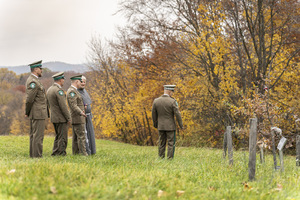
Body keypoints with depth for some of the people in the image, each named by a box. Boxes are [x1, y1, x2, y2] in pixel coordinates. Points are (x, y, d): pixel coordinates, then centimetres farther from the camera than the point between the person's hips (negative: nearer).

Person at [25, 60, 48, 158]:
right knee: (38, 135, -8)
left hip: (35, 113, 10)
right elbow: (29, 99, -19)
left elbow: (29, 99, 19)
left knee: (33, 135, 13)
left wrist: (28, 112, 14)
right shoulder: (33, 82, -16)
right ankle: (37, 155, -8)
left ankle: (33, 154, 17)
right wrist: (27, 112, -6)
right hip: (38, 113, -10)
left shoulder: (32, 80, 17)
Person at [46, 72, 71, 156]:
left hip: (54, 117, 9)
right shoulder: (59, 90, -17)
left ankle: (55, 153, 17)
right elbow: (63, 106, -20)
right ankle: (61, 154, -3)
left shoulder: (49, 90, 11)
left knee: (58, 136, 17)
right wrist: (69, 118, -13)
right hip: (61, 118, -9)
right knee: (62, 138, -4)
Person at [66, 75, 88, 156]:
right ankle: (83, 154, -12)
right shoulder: (71, 91, -16)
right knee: (81, 136, -11)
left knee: (76, 137, 9)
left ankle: (76, 153, 10)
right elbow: (73, 105, -24)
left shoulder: (73, 91, 17)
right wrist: (81, 113, -32)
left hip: (75, 119, 10)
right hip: (78, 118, -10)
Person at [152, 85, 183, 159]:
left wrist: (155, 124, 19)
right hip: (170, 126, -4)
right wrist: (181, 125, -2)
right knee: (171, 144, 1)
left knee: (161, 144, 10)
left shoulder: (156, 101, -3)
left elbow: (154, 114, 6)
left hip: (161, 126, 4)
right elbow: (177, 114, -13)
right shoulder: (172, 101, -15)